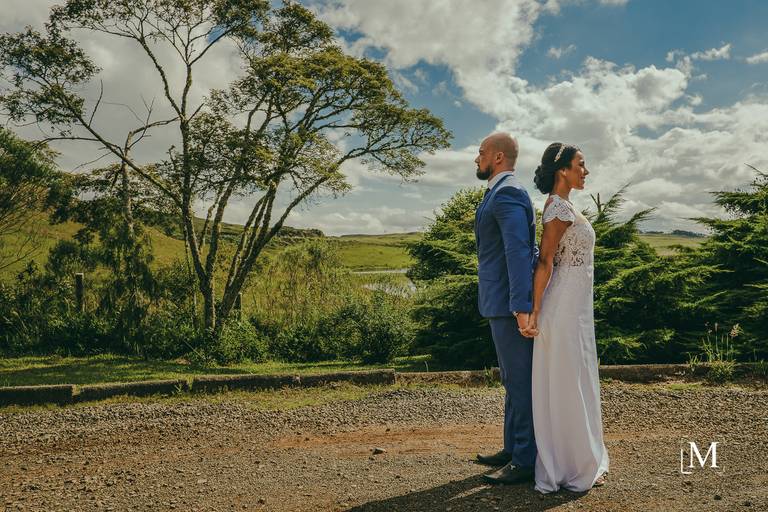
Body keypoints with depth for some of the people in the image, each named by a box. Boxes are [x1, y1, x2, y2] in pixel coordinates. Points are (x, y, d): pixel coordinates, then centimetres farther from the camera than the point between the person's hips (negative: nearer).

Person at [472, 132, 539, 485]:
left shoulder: (506, 194, -14)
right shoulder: (504, 193, 18)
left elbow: (518, 251, -24)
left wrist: (521, 306, -28)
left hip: (509, 304, -11)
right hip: (503, 303, 11)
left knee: (521, 380, -2)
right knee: (513, 380, 17)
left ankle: (526, 461, 9)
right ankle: (514, 448, 30)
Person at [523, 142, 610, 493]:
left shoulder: (560, 206, 14)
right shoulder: (561, 208, -15)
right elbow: (544, 262, -18)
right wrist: (534, 313, -18)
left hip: (574, 307, 10)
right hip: (567, 307, -10)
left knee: (560, 385, 15)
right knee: (570, 385, 0)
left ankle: (559, 464, 28)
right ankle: (577, 470, 14)